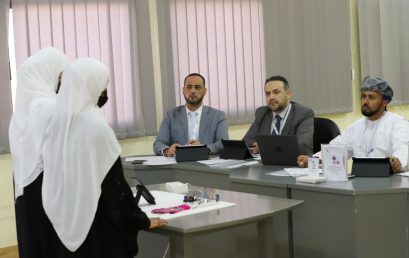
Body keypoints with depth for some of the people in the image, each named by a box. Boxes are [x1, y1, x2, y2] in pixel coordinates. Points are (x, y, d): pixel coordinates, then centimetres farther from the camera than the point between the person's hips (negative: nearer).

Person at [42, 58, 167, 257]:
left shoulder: (58, 122, 2)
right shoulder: (96, 125, -18)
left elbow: (55, 177, 10)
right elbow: (114, 181, -15)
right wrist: (141, 220, -5)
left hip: (63, 222, 7)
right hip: (97, 226, -7)